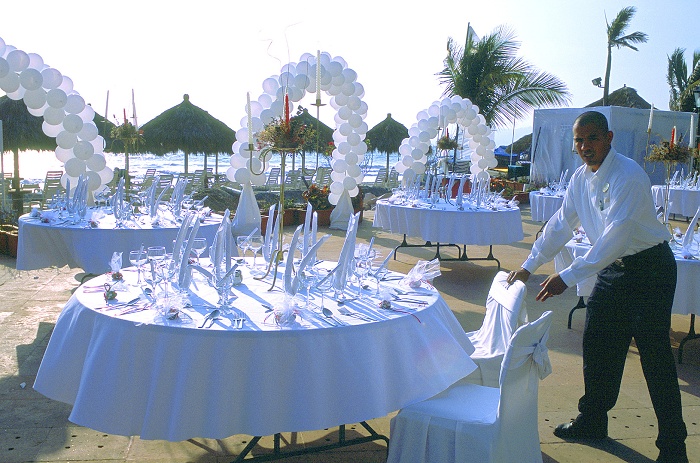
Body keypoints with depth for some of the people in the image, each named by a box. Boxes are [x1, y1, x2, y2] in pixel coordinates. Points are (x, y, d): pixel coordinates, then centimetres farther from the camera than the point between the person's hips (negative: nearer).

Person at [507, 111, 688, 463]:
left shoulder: (628, 176, -23)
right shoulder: (580, 178, 2)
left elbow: (616, 235, -30)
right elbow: (561, 224, 11)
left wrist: (568, 277, -32)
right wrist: (529, 266, 10)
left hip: (649, 268, -7)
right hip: (613, 268, 8)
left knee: (654, 352, -5)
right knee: (596, 342, 10)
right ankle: (592, 421, 27)